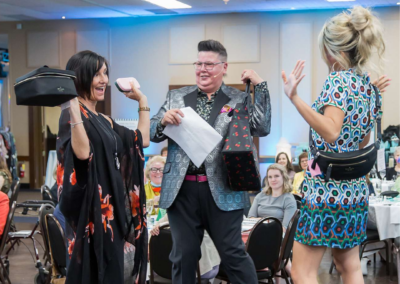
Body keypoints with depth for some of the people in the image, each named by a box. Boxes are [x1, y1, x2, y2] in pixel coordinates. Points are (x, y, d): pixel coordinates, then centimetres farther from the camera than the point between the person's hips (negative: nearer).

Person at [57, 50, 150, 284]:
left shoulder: (104, 121, 16)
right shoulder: (72, 115, -10)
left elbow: (142, 140, 16)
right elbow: (82, 152, -27)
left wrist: (143, 101, 19)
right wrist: (73, 107, -30)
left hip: (111, 206, 9)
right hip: (90, 206, -9)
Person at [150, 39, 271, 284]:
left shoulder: (239, 99, 4)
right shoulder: (176, 97, 12)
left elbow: (262, 128, -8)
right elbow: (152, 134, 10)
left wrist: (260, 85, -10)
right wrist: (164, 120, -12)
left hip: (221, 191, -3)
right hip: (182, 190, 3)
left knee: (233, 253, 3)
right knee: (184, 256, 11)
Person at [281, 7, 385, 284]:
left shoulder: (339, 80, -14)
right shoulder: (367, 83, 10)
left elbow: (331, 132, -30)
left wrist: (295, 98, -35)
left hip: (327, 188, -9)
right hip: (356, 188, 9)